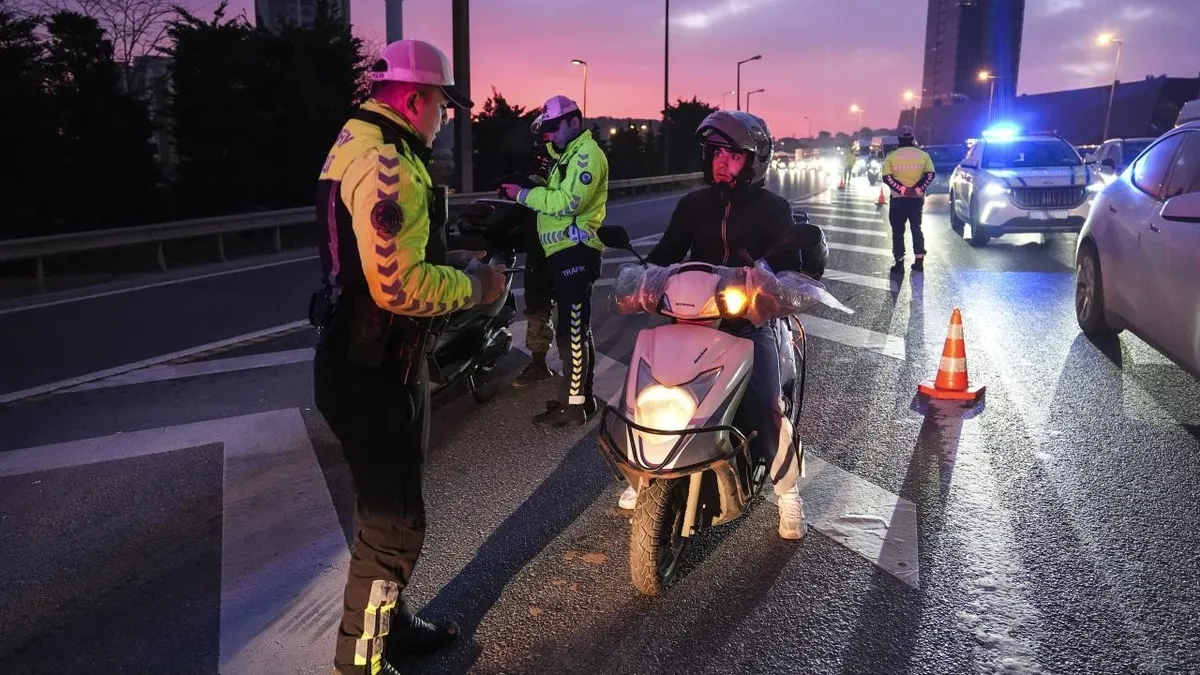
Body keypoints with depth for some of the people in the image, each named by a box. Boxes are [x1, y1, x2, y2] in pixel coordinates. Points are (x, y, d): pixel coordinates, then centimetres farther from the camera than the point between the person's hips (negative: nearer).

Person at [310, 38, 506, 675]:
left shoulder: (358, 142, 13)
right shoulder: (387, 166, -22)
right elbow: (401, 287, -29)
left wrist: (448, 259, 11)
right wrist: (475, 285, -14)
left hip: (365, 359, 11)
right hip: (374, 371, -11)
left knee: (389, 505, 23)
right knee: (393, 522, 2)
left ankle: (388, 622, 40)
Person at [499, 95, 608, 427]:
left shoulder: (587, 153, -11)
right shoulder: (570, 154, 23)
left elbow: (567, 203, -22)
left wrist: (523, 194, -16)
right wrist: (525, 191, 6)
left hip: (575, 251, -11)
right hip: (565, 251, 11)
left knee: (571, 330, -10)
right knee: (577, 327, 15)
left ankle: (574, 405, -5)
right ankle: (583, 396, 25)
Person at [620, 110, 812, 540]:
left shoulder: (773, 209, 1)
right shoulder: (693, 205, 10)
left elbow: (789, 267, -5)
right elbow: (666, 253, 7)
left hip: (751, 319, -3)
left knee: (766, 407, -20)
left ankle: (788, 492, 1)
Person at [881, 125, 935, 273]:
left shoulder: (891, 156, -2)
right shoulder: (923, 154, 1)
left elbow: (887, 177, -12)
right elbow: (930, 175, -9)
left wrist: (902, 189, -14)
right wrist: (918, 189, -12)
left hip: (898, 199, -2)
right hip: (917, 198, 2)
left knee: (898, 231, 5)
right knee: (916, 229, 14)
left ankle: (899, 263, 2)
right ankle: (919, 261, 9)